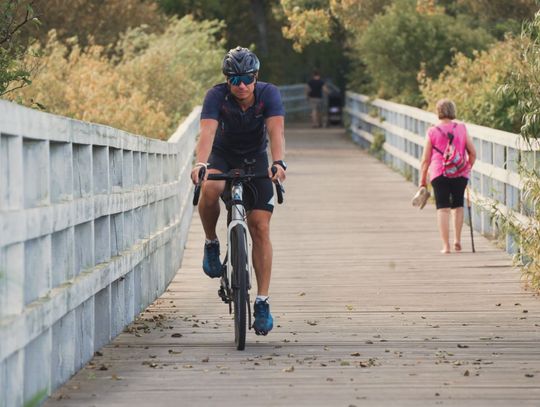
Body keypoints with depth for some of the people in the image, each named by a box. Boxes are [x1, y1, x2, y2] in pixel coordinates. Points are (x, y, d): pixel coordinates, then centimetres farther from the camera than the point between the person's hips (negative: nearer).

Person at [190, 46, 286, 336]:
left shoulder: (269, 94, -23)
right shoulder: (216, 96, -25)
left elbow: (276, 131, -36)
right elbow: (207, 132, -39)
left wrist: (278, 163, -55)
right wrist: (200, 163, -58)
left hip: (255, 159, 1)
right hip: (223, 156, -1)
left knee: (260, 228, -10)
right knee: (210, 189, -36)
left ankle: (262, 302, -5)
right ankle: (211, 244, -8)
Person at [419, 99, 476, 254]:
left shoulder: (432, 132, -4)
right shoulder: (462, 128, -1)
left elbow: (426, 159, -2)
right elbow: (472, 153, 2)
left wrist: (422, 180, 7)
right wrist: (468, 168, 18)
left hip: (439, 174, -2)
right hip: (460, 174, 2)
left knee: (443, 208, 2)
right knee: (458, 206, 20)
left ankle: (446, 245, -3)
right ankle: (457, 240, 14)